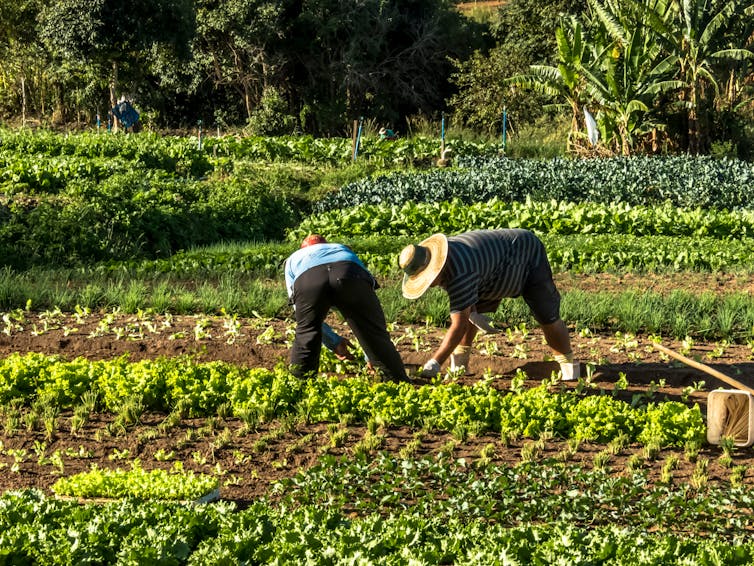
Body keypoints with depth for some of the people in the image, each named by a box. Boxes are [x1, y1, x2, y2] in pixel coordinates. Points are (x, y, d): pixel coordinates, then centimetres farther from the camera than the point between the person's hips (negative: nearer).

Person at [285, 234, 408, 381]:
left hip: (307, 281, -1)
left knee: (305, 335, 20)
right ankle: (401, 383, 14)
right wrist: (370, 356, 55)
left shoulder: (293, 259, 46)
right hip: (350, 275, 1)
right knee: (375, 334, 10)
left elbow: (299, 310, 44)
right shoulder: (344, 249, 49)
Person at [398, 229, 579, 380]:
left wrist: (433, 364, -44)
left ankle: (568, 363, 13)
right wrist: (471, 310, 0)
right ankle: (460, 361, 4)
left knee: (548, 318, -7)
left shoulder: (459, 275, -45)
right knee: (467, 311, -4)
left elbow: (459, 326, -44)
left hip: (528, 257, -9)